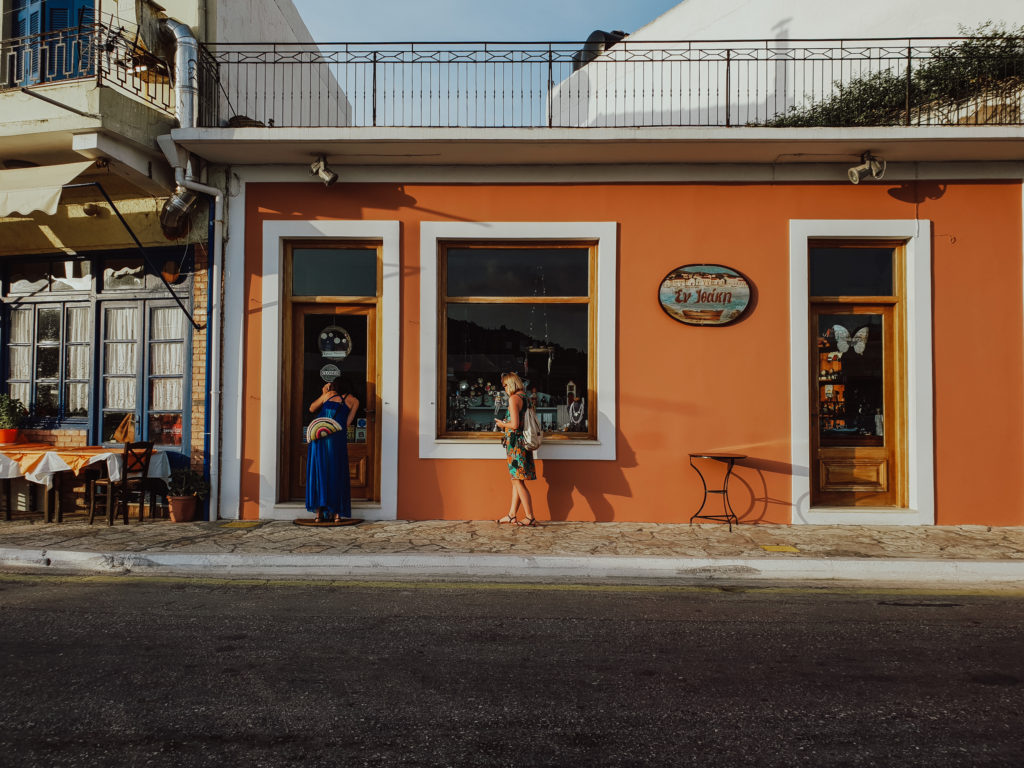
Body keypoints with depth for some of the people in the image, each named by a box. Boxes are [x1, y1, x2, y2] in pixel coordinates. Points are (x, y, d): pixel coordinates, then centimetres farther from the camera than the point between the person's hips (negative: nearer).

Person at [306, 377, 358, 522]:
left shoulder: (328, 395, 15)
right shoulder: (352, 400, 16)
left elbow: (312, 409, 27)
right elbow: (347, 423, 8)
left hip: (319, 437, 1)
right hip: (338, 438, -1)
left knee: (318, 472, 5)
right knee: (336, 474, 5)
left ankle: (319, 511, 2)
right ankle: (336, 513, 1)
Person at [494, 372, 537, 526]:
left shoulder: (514, 398, -13)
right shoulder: (526, 398, 13)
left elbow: (514, 425, -20)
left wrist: (502, 424, -2)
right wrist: (506, 424, 20)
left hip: (515, 443, -9)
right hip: (524, 442, 9)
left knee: (518, 481, -4)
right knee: (516, 481, 13)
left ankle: (530, 517, -2)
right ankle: (512, 515, 19)